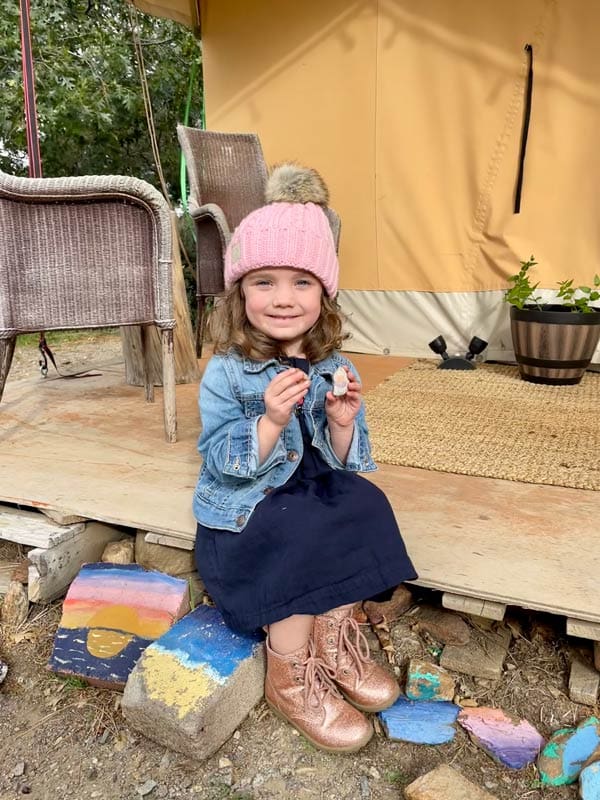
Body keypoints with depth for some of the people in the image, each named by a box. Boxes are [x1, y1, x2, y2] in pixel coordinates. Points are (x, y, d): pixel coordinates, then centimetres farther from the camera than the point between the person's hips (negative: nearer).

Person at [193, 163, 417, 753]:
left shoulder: (333, 369, -1)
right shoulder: (226, 373, -12)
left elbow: (342, 464, 0)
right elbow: (224, 461, -18)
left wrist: (343, 424, -21)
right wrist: (270, 420, -34)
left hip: (314, 501, 4)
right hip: (240, 516, -4)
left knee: (362, 503, -22)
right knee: (303, 536, -29)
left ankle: (333, 639, -4)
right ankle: (290, 678, -6)